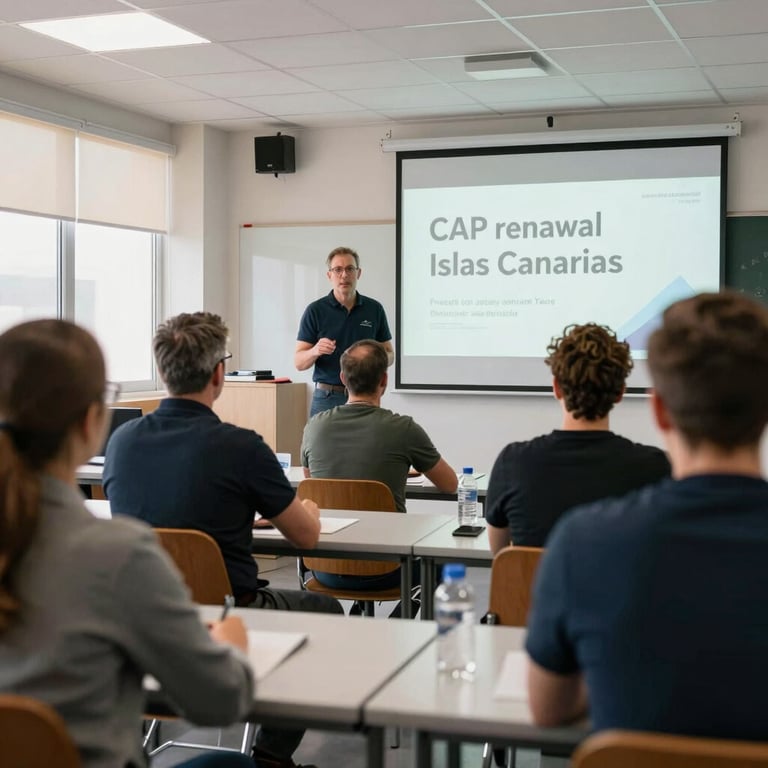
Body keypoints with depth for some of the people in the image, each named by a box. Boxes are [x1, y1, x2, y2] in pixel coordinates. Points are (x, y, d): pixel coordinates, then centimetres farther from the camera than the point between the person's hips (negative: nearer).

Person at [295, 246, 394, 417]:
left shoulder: (374, 309, 4)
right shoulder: (315, 311, -2)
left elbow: (389, 355, 10)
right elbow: (299, 362, -3)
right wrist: (315, 351, -25)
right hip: (327, 398, -2)